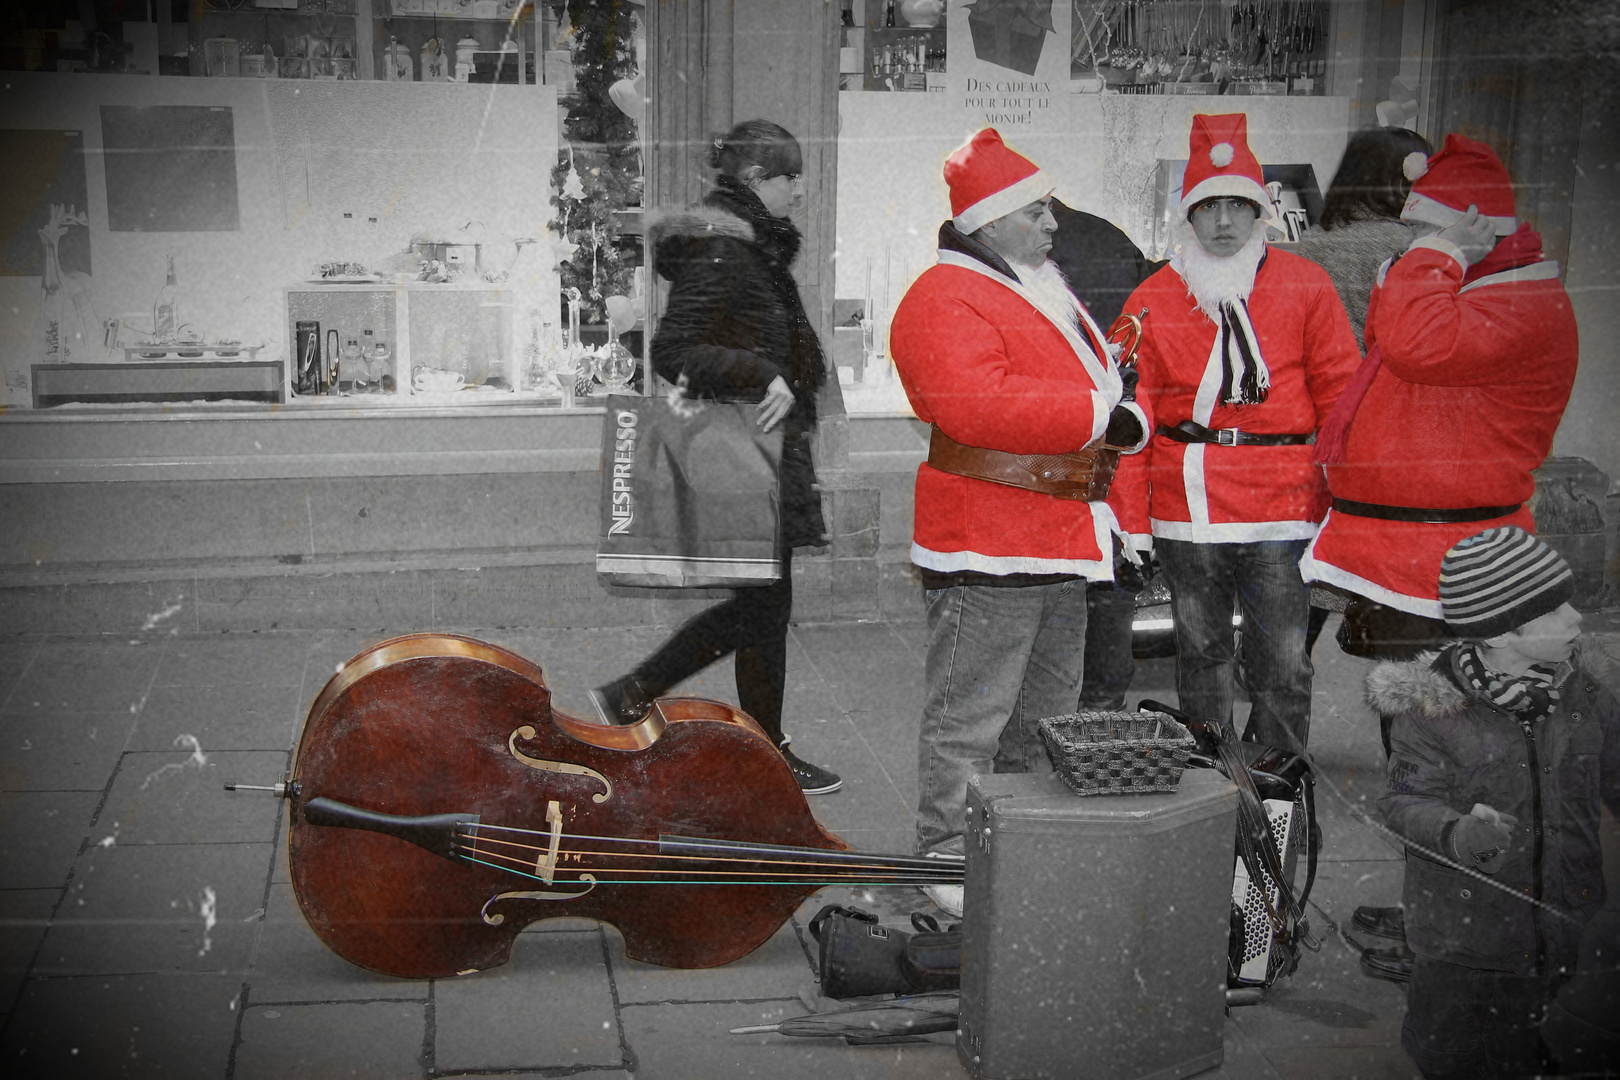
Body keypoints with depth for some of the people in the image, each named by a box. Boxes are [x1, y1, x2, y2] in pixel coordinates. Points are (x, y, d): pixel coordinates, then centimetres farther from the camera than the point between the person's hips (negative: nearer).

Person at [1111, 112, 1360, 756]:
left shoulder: (1306, 287, 5)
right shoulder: (1152, 301, 7)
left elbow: (1342, 399, 6)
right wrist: (1133, 523, 2)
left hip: (1281, 510, -1)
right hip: (1185, 512, 2)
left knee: (1282, 667, -1)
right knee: (1200, 656, 12)